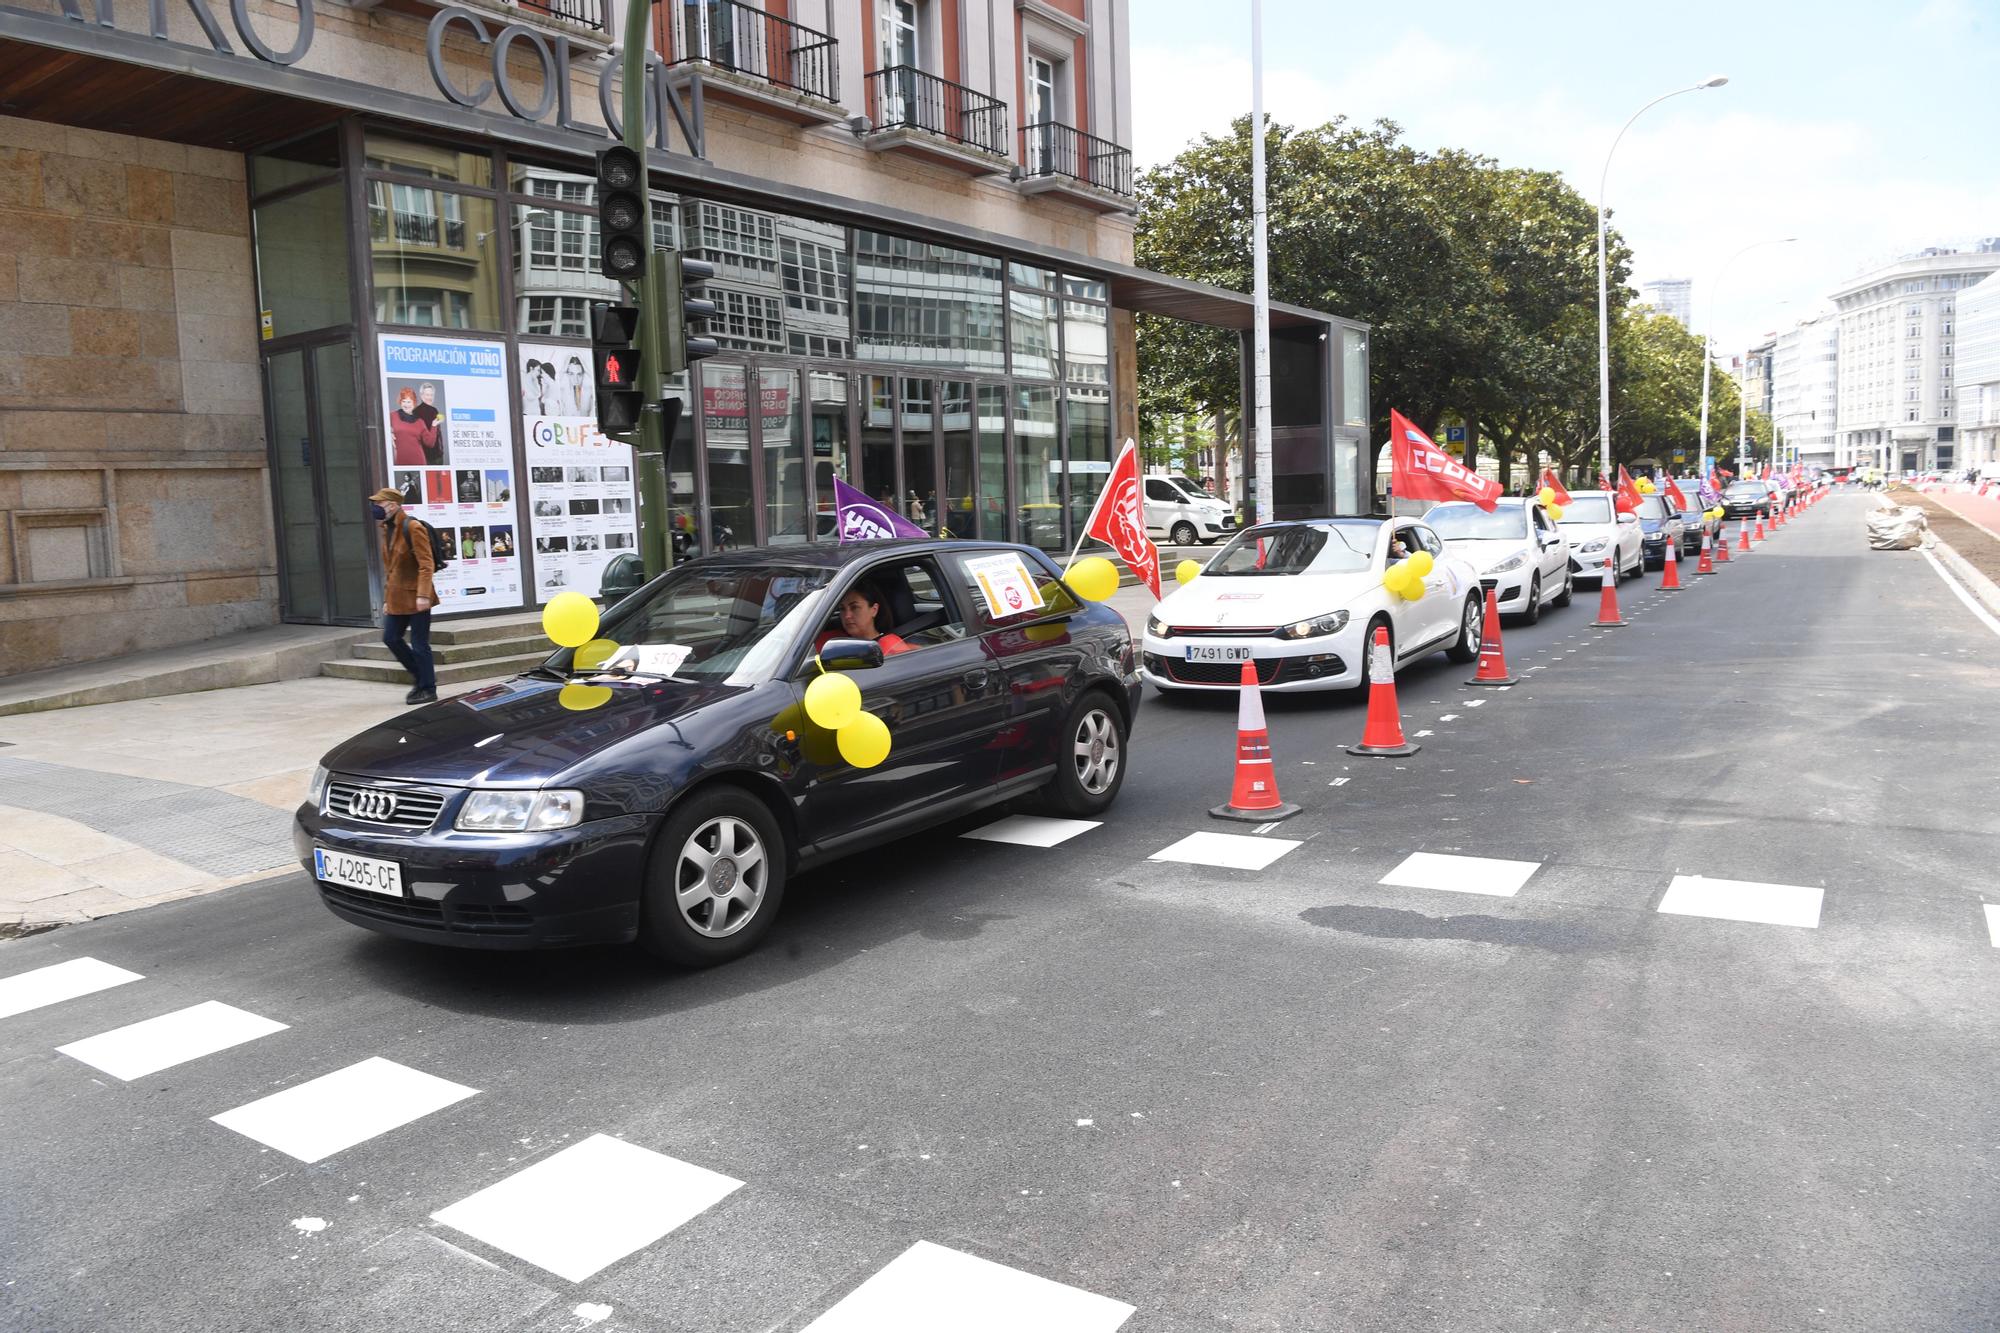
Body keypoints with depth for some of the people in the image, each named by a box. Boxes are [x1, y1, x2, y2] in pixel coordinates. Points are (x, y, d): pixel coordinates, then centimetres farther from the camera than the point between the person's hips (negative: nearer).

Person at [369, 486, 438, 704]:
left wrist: (423, 595, -25)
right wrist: (387, 599, 18)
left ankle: (428, 690, 9)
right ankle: (424, 676, 22)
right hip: (397, 598, 8)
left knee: (419, 644, -2)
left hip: (415, 598, -8)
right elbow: (389, 567, 19)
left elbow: (426, 565, -18)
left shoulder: (412, 528, -13)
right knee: (390, 638, 9)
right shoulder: (387, 530, 13)